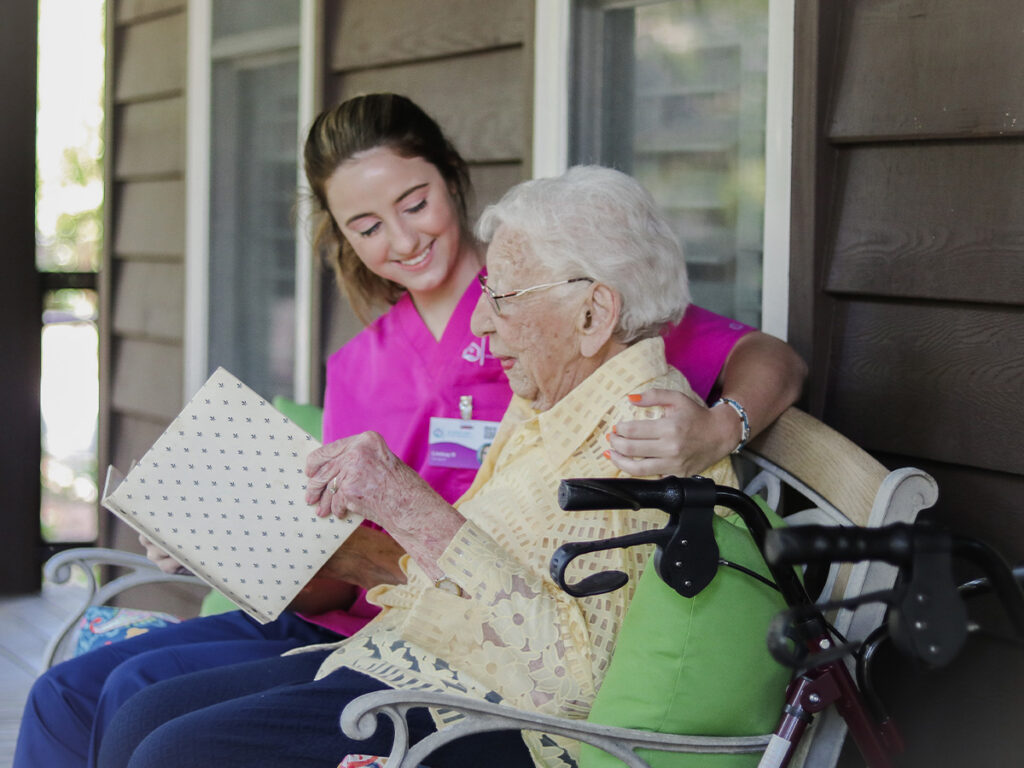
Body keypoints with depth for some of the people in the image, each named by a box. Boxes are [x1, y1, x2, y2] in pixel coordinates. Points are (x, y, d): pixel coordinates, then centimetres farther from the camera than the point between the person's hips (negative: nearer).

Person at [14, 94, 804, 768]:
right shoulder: (358, 364, 16)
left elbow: (772, 360, -12)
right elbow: (335, 572, 12)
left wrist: (716, 429, -34)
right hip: (339, 617, 7)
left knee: (142, 693, -19)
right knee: (68, 695, -5)